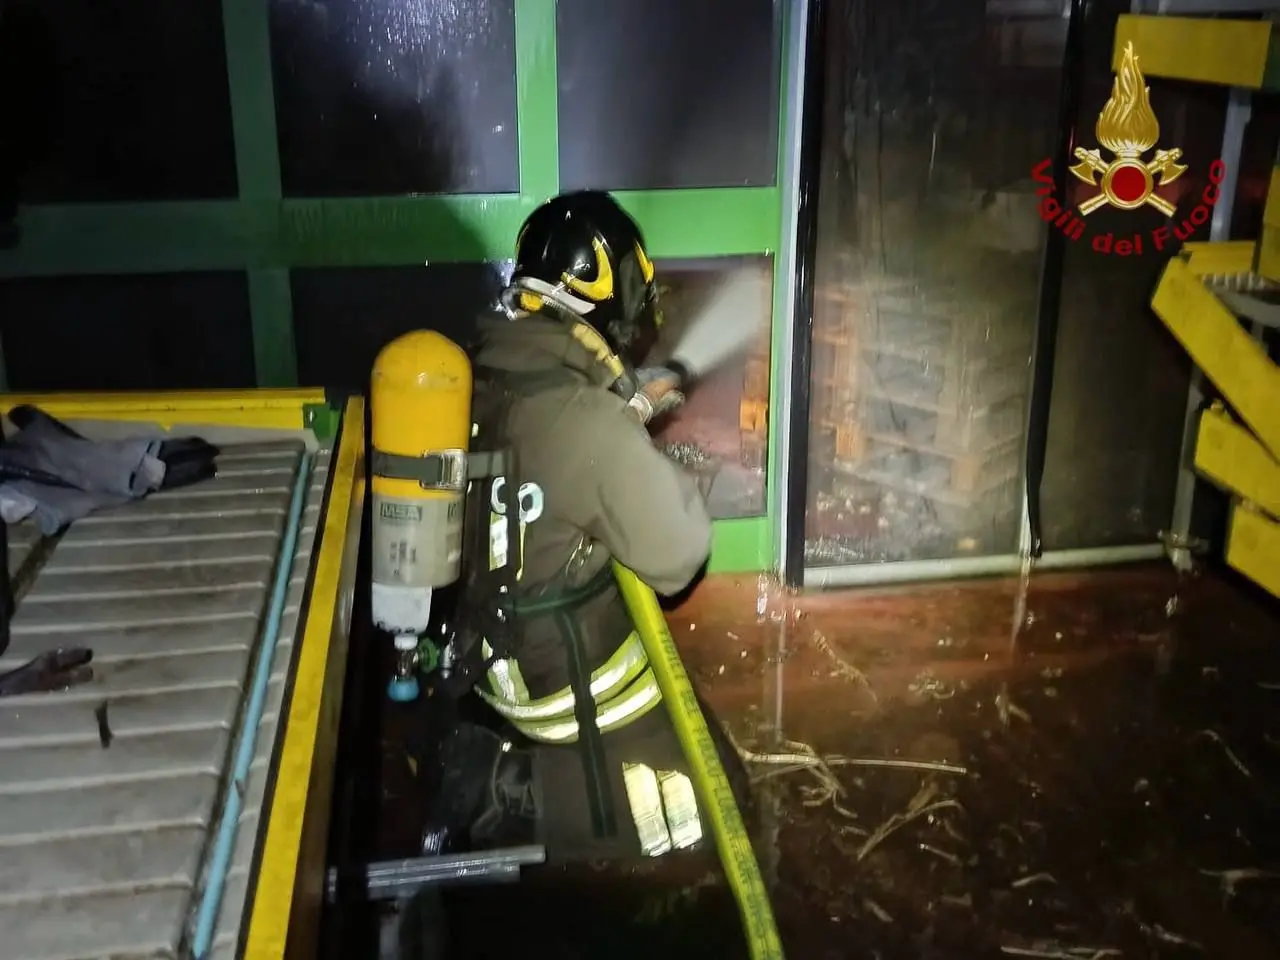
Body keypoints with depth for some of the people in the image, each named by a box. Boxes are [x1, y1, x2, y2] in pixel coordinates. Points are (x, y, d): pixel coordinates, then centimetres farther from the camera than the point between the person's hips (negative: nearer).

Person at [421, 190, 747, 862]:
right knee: (706, 803, 6)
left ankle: (495, 760, 16)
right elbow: (675, 558, -19)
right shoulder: (589, 424, -30)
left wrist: (628, 413, 10)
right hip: (569, 676, -8)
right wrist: (667, 471, -3)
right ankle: (507, 795, 0)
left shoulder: (483, 378, -7)